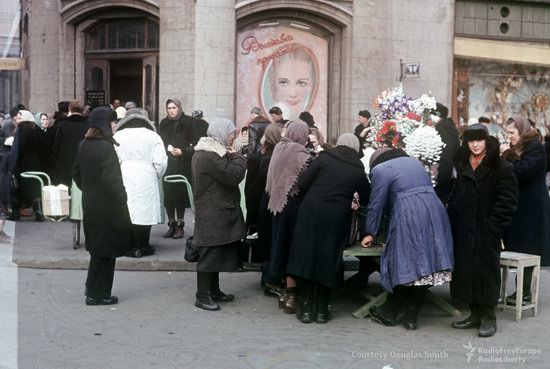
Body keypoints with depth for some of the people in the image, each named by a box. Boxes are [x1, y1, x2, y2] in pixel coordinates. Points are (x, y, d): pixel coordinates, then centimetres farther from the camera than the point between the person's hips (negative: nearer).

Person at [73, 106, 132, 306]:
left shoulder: (83, 145, 5)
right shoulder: (106, 147, -20)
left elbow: (77, 174, 13)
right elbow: (112, 180, -22)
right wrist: (122, 200, -12)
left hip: (90, 205, 8)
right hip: (107, 207, -8)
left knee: (97, 248, 20)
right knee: (106, 251, 4)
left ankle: (93, 288, 28)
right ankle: (98, 294, 12)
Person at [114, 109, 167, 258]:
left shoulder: (117, 136, 6)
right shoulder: (153, 136, 3)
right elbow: (160, 162, 0)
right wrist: (157, 175, 17)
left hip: (124, 180, 1)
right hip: (146, 181, -1)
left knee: (126, 212, 4)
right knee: (144, 211, 4)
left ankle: (130, 246, 6)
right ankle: (143, 247, 10)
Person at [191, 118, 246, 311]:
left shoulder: (203, 152, 15)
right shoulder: (212, 155, -21)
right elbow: (234, 176, -22)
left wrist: (232, 158, 5)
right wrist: (238, 157, -8)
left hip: (213, 212, 11)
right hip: (214, 214, -11)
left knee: (215, 253, 17)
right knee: (210, 254, -5)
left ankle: (214, 291, 26)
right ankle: (202, 296, 2)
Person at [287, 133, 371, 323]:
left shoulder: (324, 158, 1)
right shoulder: (358, 170, 6)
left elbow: (302, 183, -2)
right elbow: (367, 199, 13)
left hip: (311, 214, -1)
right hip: (337, 220, 1)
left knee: (307, 257, 6)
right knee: (328, 261, 10)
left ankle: (306, 308, 8)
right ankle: (321, 309, 13)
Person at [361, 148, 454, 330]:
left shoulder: (380, 169, 7)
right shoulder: (414, 161, 25)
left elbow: (376, 203, 7)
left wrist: (371, 233, 17)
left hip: (408, 218, -6)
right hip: (434, 213, 6)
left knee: (403, 265, 4)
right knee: (425, 267, 5)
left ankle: (389, 313, 15)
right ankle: (411, 317, 10)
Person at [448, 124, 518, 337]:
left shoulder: (501, 168, -7)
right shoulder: (463, 167, 13)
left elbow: (507, 202, -11)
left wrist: (492, 227, -16)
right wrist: (451, 222, 6)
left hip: (486, 233, -6)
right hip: (463, 232, 6)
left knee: (486, 273, 0)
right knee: (466, 271, 9)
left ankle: (488, 318, 11)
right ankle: (475, 314, 21)